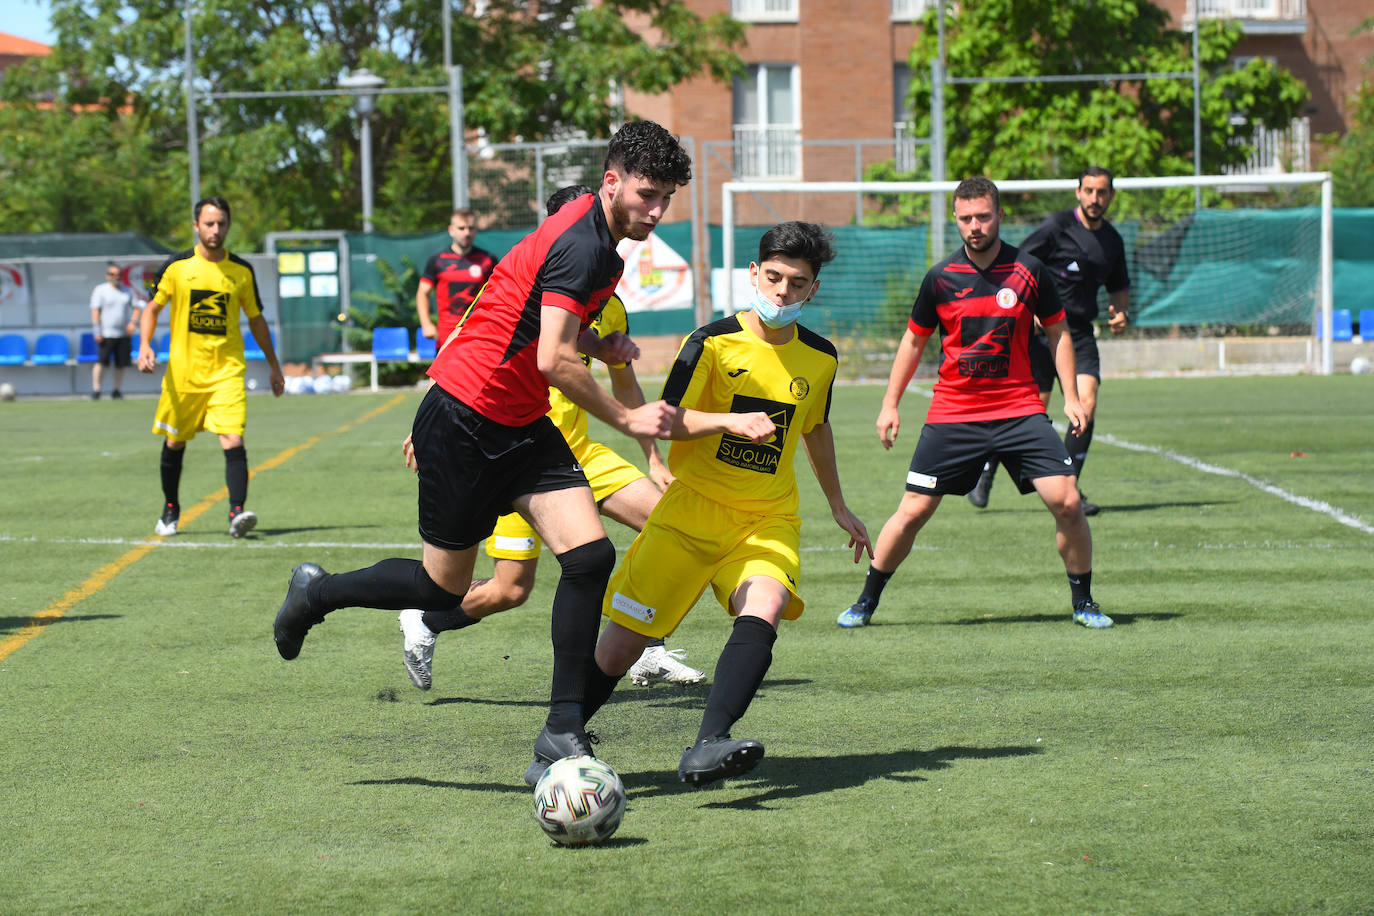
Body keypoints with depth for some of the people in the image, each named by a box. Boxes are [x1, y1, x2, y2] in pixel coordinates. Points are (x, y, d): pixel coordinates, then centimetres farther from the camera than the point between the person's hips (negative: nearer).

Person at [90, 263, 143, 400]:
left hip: (124, 334, 4)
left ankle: (116, 390, 11)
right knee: (101, 361, -13)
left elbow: (136, 307, 17)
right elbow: (95, 310, -2)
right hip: (106, 334, -4)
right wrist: (97, 331, -11)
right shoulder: (100, 290, 3)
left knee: (121, 364, 2)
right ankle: (95, 389, -10)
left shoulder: (128, 290, 13)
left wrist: (132, 322, -1)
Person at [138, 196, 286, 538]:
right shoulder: (177, 266, 0)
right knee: (174, 443, 11)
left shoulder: (241, 271, 4)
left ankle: (237, 513, -22)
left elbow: (256, 319, 15)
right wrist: (145, 346, -9)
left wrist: (274, 366, 16)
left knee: (233, 441, -17)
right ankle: (170, 511, 30)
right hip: (182, 370, 0)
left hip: (227, 370, 0)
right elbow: (153, 308, 8)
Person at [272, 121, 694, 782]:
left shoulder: (601, 244, 10)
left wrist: (601, 346, 7)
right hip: (462, 423, -9)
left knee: (590, 554, -10)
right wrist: (625, 418, -19)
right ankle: (316, 593, 30)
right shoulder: (578, 244, -21)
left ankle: (562, 729, -6)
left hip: (521, 428, 9)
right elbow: (554, 361, -26)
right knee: (443, 588, 3)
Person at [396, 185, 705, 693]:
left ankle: (649, 654, 0)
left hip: (576, 448, 6)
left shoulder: (609, 308, 8)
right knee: (510, 590, -9)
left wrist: (655, 461, 19)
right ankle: (422, 622, 20)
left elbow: (626, 387, 21)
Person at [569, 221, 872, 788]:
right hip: (693, 507, -2)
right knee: (622, 641, -5)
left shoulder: (819, 357, 6)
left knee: (765, 609, -30)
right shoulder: (713, 342, -7)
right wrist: (731, 421, -27)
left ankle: (707, 748, -44)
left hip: (768, 520, 2)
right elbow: (665, 419, -11)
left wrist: (838, 507, 31)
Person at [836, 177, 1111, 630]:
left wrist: (1071, 398, 1)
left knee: (1067, 501, -12)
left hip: (1020, 410, 0)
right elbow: (914, 341, 12)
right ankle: (866, 602, 16)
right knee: (912, 511, -2)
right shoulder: (941, 278, -1)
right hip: (952, 413, 0)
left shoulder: (1029, 270, -3)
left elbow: (1057, 332, 9)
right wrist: (890, 404, 10)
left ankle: (1083, 603, 6)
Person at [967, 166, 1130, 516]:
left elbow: (1119, 288, 25)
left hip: (1080, 332, 4)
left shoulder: (1112, 240, 11)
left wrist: (1121, 314, 4)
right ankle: (985, 474, 19)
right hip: (1042, 329, -4)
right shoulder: (1057, 225, -7)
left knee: (1087, 403, -15)